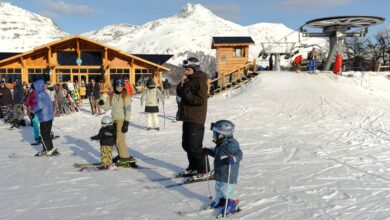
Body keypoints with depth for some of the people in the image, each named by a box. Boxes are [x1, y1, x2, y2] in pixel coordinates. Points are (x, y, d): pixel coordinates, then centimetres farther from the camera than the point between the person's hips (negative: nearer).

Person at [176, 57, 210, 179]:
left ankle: (204, 171, 5)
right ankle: (193, 167, 30)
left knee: (194, 146, -7)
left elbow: (200, 100, -21)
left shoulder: (200, 81, -13)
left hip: (196, 119, -10)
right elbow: (179, 93, 14)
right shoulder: (189, 80, 14)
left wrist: (186, 95, -18)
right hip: (187, 117, 10)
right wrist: (181, 84, -3)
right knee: (186, 144, 16)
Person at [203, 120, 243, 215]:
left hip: (228, 175, -10)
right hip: (219, 173, 10)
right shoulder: (221, 144, 7)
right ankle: (219, 200, 42)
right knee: (218, 187, 23)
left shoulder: (231, 144, -25)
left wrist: (233, 159, -52)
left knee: (227, 190, 1)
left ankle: (232, 202, 20)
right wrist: (208, 151, 28)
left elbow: (239, 154, -33)